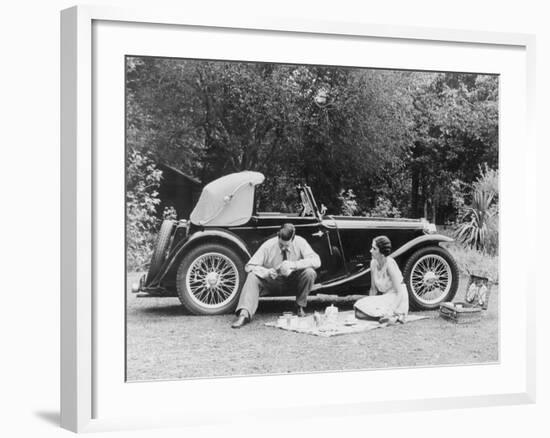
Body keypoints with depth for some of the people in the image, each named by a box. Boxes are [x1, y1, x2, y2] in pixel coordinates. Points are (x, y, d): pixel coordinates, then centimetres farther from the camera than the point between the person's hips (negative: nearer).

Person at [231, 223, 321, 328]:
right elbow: (249, 266, -16)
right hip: (272, 280, 0)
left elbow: (316, 261, -27)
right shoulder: (268, 245, -18)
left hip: (293, 280, 0)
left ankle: (300, 306, -9)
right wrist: (267, 272, -36)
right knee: (252, 277, -29)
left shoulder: (299, 242, -17)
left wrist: (293, 264, -38)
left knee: (309, 272, -30)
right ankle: (244, 314, -38)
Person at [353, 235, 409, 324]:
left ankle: (393, 317, -11)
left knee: (360, 314, -21)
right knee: (358, 312, -9)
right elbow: (373, 289, 11)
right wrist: (368, 306, 5)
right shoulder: (373, 263, 1)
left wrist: (391, 312, -28)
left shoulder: (390, 264, -20)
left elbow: (399, 292, -21)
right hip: (385, 298, 8)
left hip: (396, 300, -8)